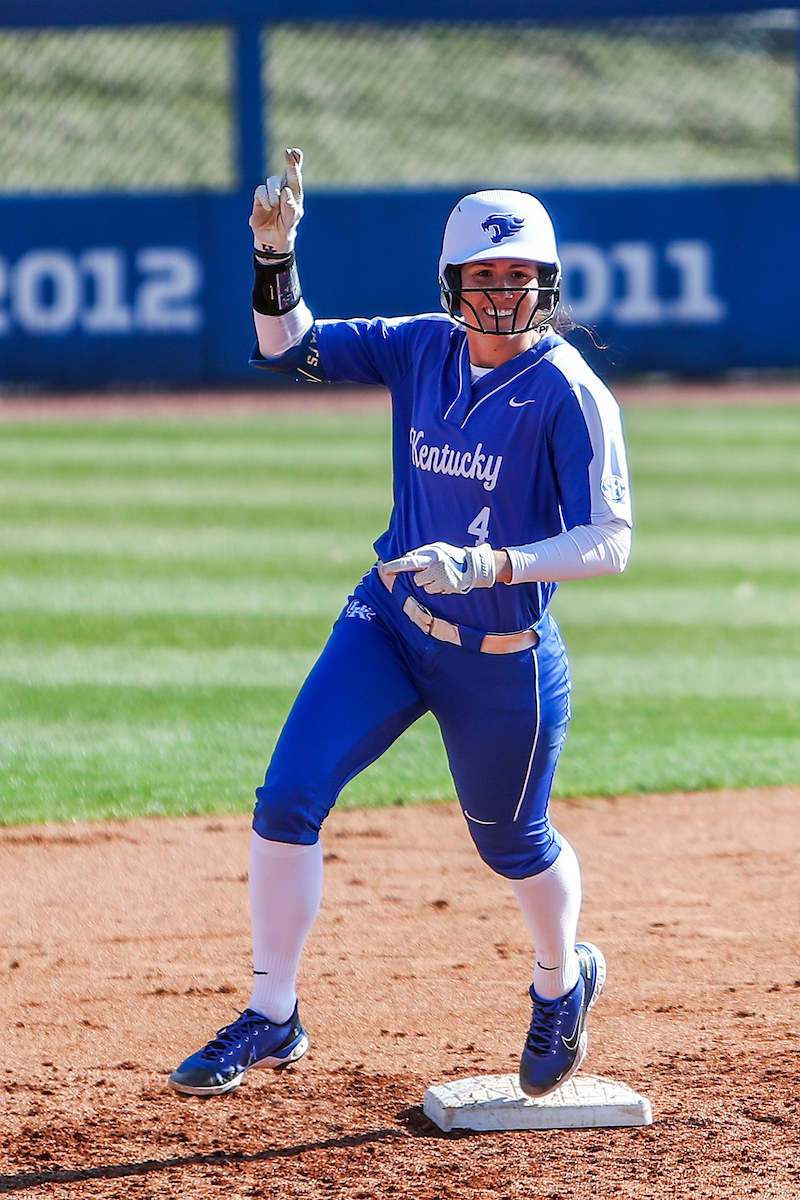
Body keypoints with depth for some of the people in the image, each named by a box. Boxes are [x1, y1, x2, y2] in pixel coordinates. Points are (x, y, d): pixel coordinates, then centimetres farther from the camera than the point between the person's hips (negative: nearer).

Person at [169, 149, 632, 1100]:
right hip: (390, 624, 4)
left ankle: (562, 984, 46)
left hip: (504, 658, -4)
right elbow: (288, 347, 3)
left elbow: (609, 543, -22)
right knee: (288, 799, -8)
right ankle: (271, 1020, 4)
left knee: (511, 843, 14)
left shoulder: (570, 394, -18)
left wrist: (487, 565, -33)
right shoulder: (422, 350, -3)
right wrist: (274, 252, -13)